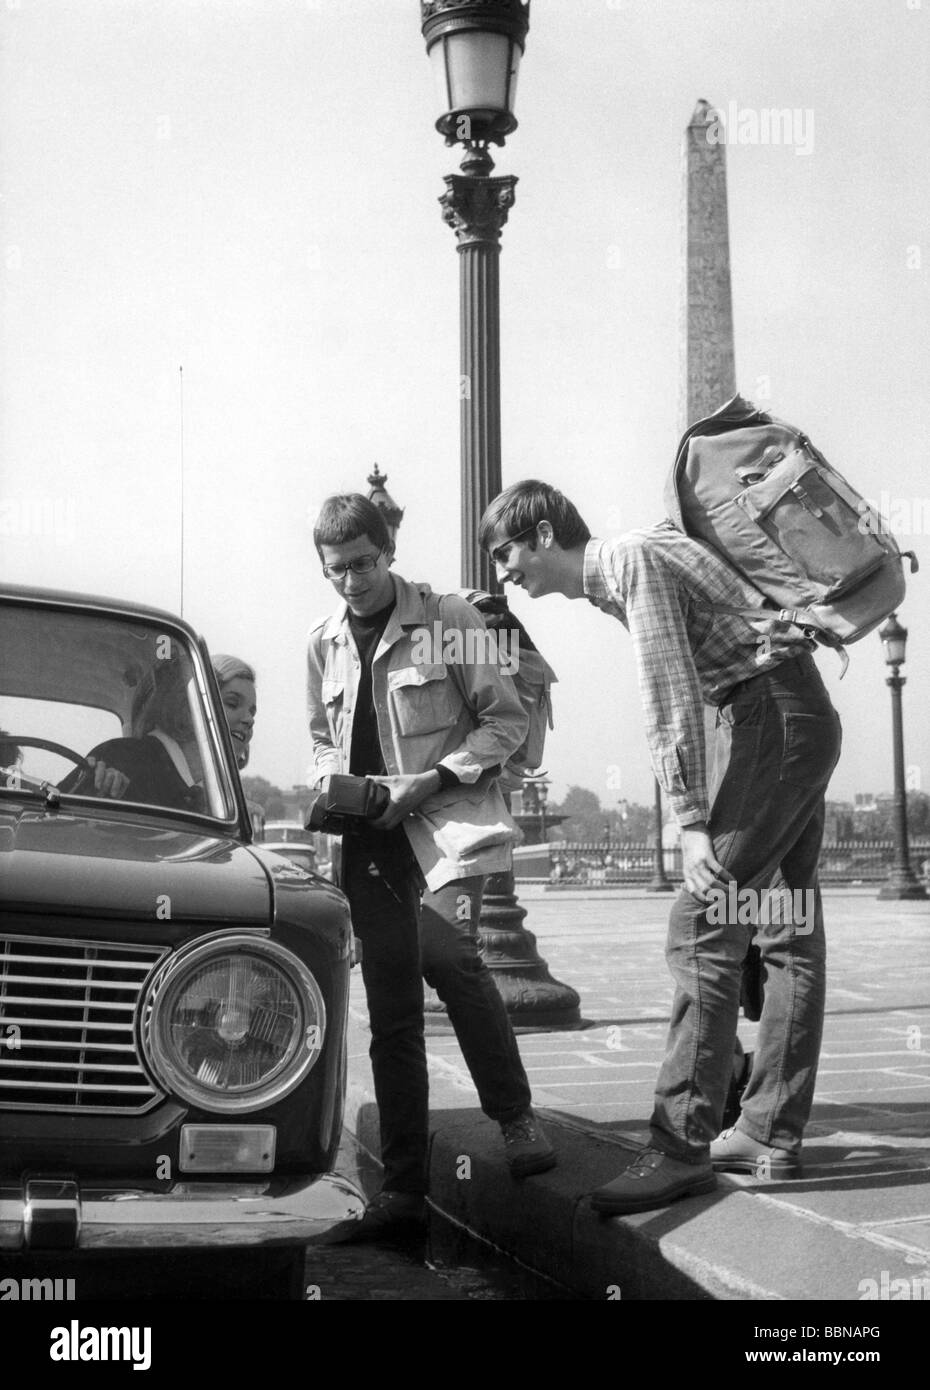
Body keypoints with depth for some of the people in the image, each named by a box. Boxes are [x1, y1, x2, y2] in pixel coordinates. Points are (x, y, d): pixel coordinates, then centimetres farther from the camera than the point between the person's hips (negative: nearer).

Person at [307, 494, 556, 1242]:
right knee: (391, 1011, 5)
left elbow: (507, 718, -2)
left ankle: (516, 1116, -10)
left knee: (445, 949, -30)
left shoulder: (449, 619, -3)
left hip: (447, 819, -5)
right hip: (370, 837, 5)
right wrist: (330, 785, 1)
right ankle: (403, 1187, 12)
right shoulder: (324, 643, 12)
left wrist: (434, 779, -13)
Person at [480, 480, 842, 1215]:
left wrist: (691, 822, -22)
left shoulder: (630, 558, -12)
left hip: (776, 718, -10)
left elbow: (671, 699, -19)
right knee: (788, 931, 9)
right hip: (801, 721, 10)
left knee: (703, 928, -13)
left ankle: (682, 1149, -12)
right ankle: (770, 1136, 16)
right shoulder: (616, 572, 17)